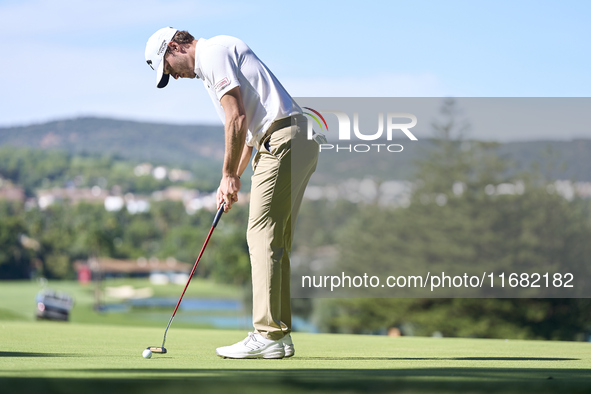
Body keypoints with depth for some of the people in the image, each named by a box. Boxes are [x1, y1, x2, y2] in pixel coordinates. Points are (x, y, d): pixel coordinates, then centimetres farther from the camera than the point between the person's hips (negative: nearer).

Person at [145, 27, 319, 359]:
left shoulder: (214, 52, -6)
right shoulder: (212, 64, 26)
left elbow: (237, 119, -14)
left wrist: (229, 176, -6)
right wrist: (234, 177, 18)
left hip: (282, 141, -10)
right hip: (299, 143, 10)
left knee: (263, 236, -10)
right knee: (276, 241, 10)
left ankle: (267, 336, -12)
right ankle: (280, 334, 10)